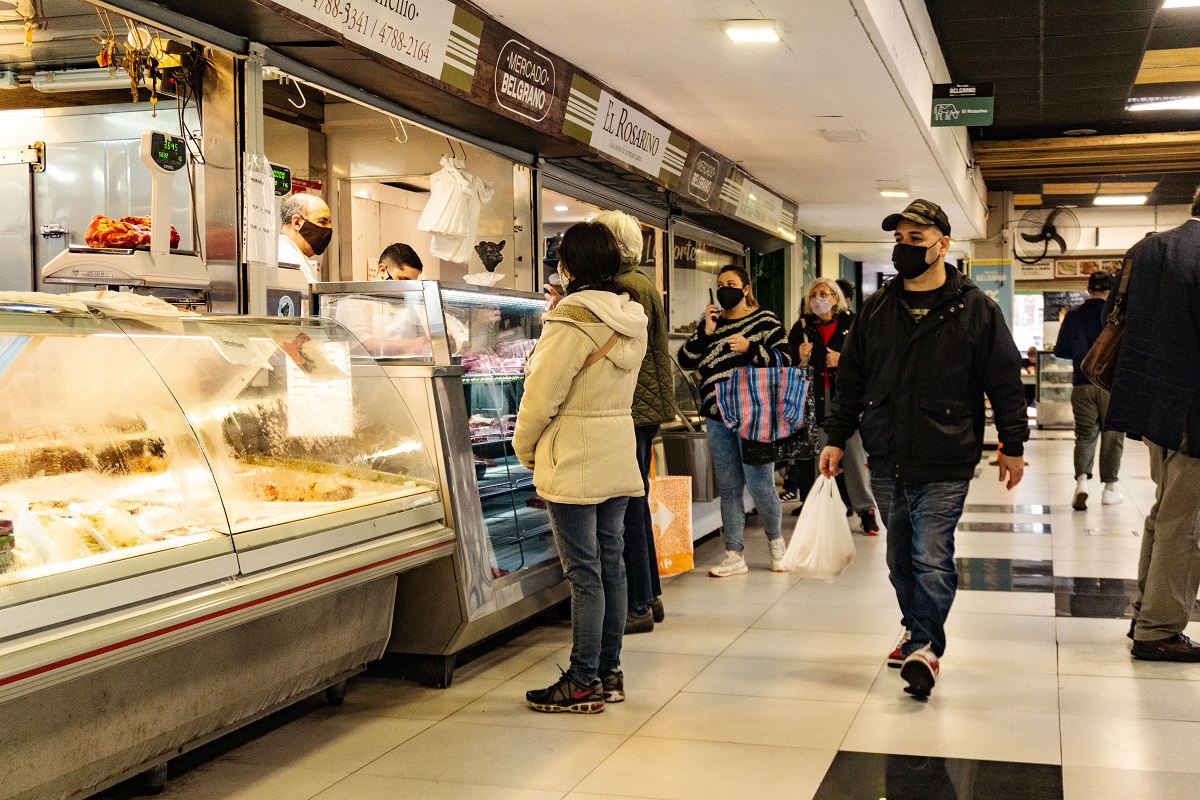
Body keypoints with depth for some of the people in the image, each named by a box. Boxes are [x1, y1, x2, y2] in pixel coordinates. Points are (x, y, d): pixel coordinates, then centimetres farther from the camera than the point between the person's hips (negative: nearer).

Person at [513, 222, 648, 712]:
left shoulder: (572, 320, -17)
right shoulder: (631, 319, 8)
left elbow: (542, 396, -16)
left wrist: (525, 449, -1)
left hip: (574, 464, -8)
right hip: (619, 458, 8)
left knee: (584, 573, -2)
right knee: (610, 564, 13)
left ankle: (584, 683, 5)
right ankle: (610, 672, 22)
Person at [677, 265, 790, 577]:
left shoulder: (765, 320, 2)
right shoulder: (712, 321, 14)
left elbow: (783, 361, -4)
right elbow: (686, 361, 7)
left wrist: (750, 348, -16)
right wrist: (705, 332, -5)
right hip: (717, 417, 5)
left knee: (760, 485, -5)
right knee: (728, 489, 7)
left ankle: (775, 539, 22)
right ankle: (734, 556, 14)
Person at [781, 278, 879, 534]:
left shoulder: (851, 324, 5)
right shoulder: (802, 327, 10)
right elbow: (789, 366, 12)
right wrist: (800, 359, -9)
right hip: (813, 398, 2)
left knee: (854, 453, -4)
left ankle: (865, 510, 3)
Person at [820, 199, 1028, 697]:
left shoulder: (975, 309, -2)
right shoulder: (876, 309, 9)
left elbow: (1005, 380, 1)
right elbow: (851, 379, 14)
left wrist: (1012, 445, 1)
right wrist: (836, 438, 10)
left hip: (944, 465, -5)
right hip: (886, 461, 5)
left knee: (931, 559, -10)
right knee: (900, 557, 14)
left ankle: (923, 646, -5)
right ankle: (918, 631, 29)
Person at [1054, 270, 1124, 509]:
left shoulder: (1073, 316, 2)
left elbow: (1060, 351, 6)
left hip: (1082, 386, 2)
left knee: (1085, 435, 7)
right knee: (1112, 436, 9)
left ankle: (1081, 480, -14)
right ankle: (1109, 488, 13)